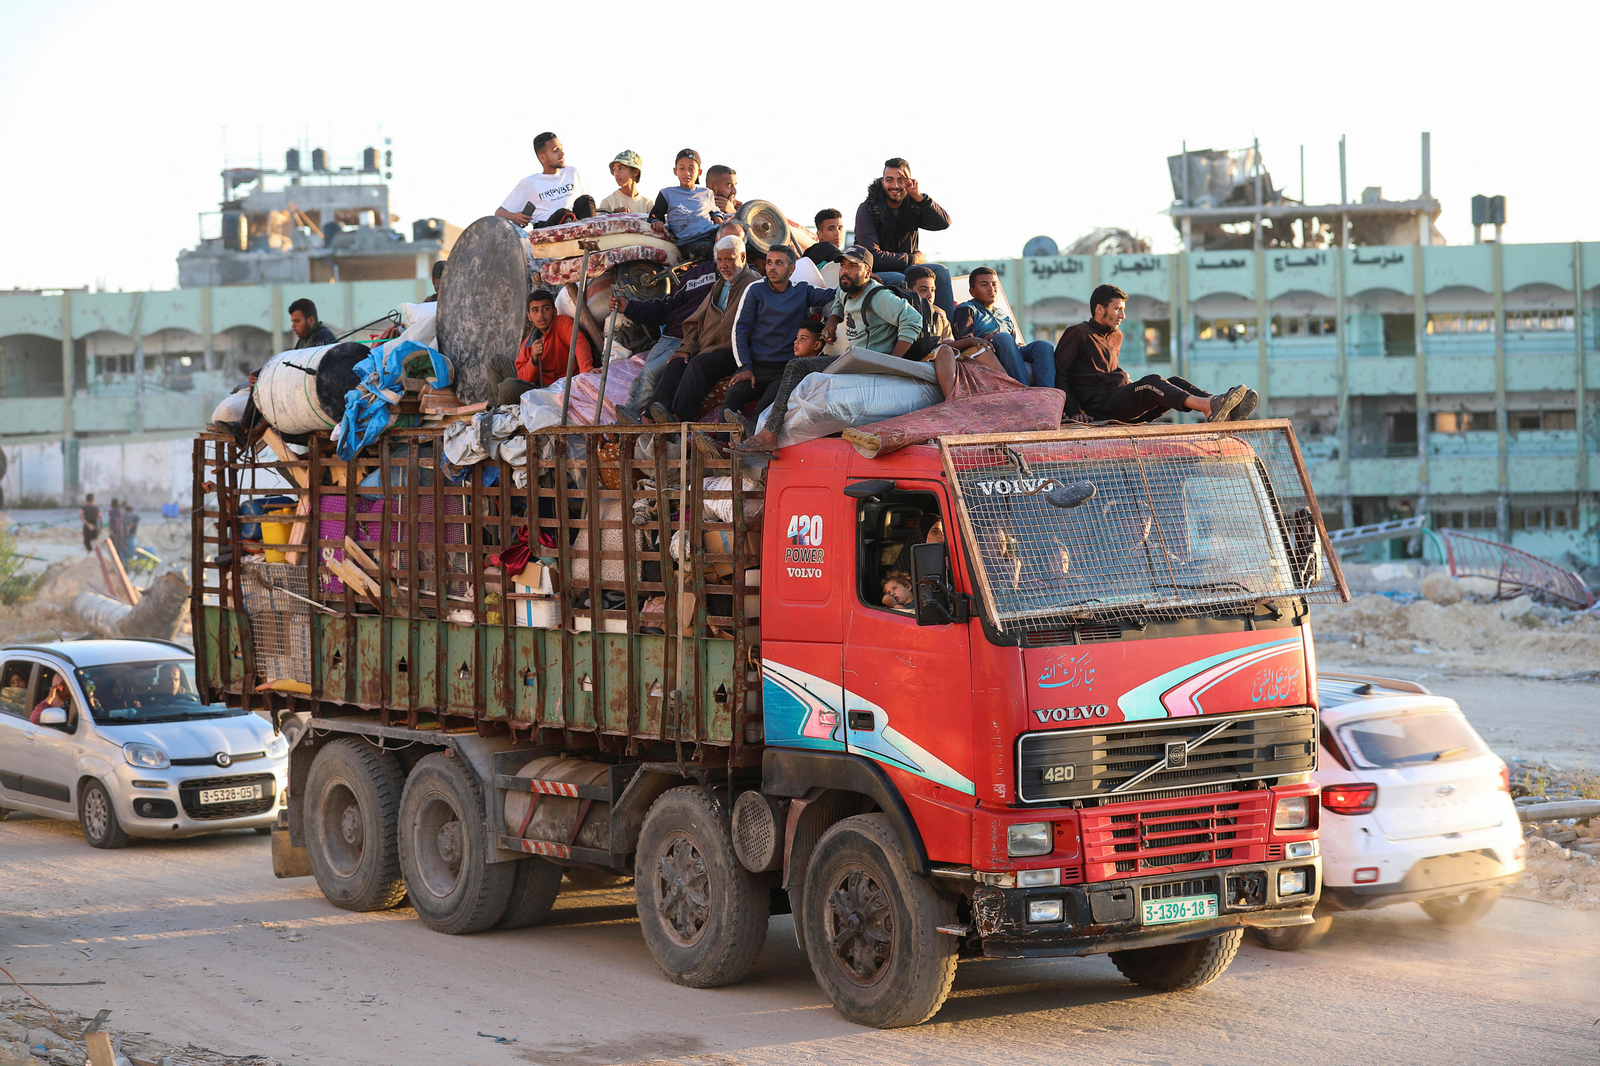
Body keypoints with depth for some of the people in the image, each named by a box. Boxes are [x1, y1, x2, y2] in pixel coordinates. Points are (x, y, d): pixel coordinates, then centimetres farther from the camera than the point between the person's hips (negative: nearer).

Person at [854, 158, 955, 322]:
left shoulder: (912, 206, 4)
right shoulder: (867, 210, -9)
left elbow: (944, 223, -13)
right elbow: (872, 255, -17)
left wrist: (919, 197, -25)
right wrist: (912, 259, -10)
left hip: (903, 269, 5)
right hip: (874, 273, -5)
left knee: (940, 271, -19)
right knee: (899, 280, -35)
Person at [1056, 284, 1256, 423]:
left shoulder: (1116, 336, 28)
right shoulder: (1078, 334, 2)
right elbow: (1058, 372, -5)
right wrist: (1074, 413, -14)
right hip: (1100, 405, -8)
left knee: (1175, 383, -12)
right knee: (1152, 382, -30)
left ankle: (1227, 411, -36)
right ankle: (1207, 407, -54)